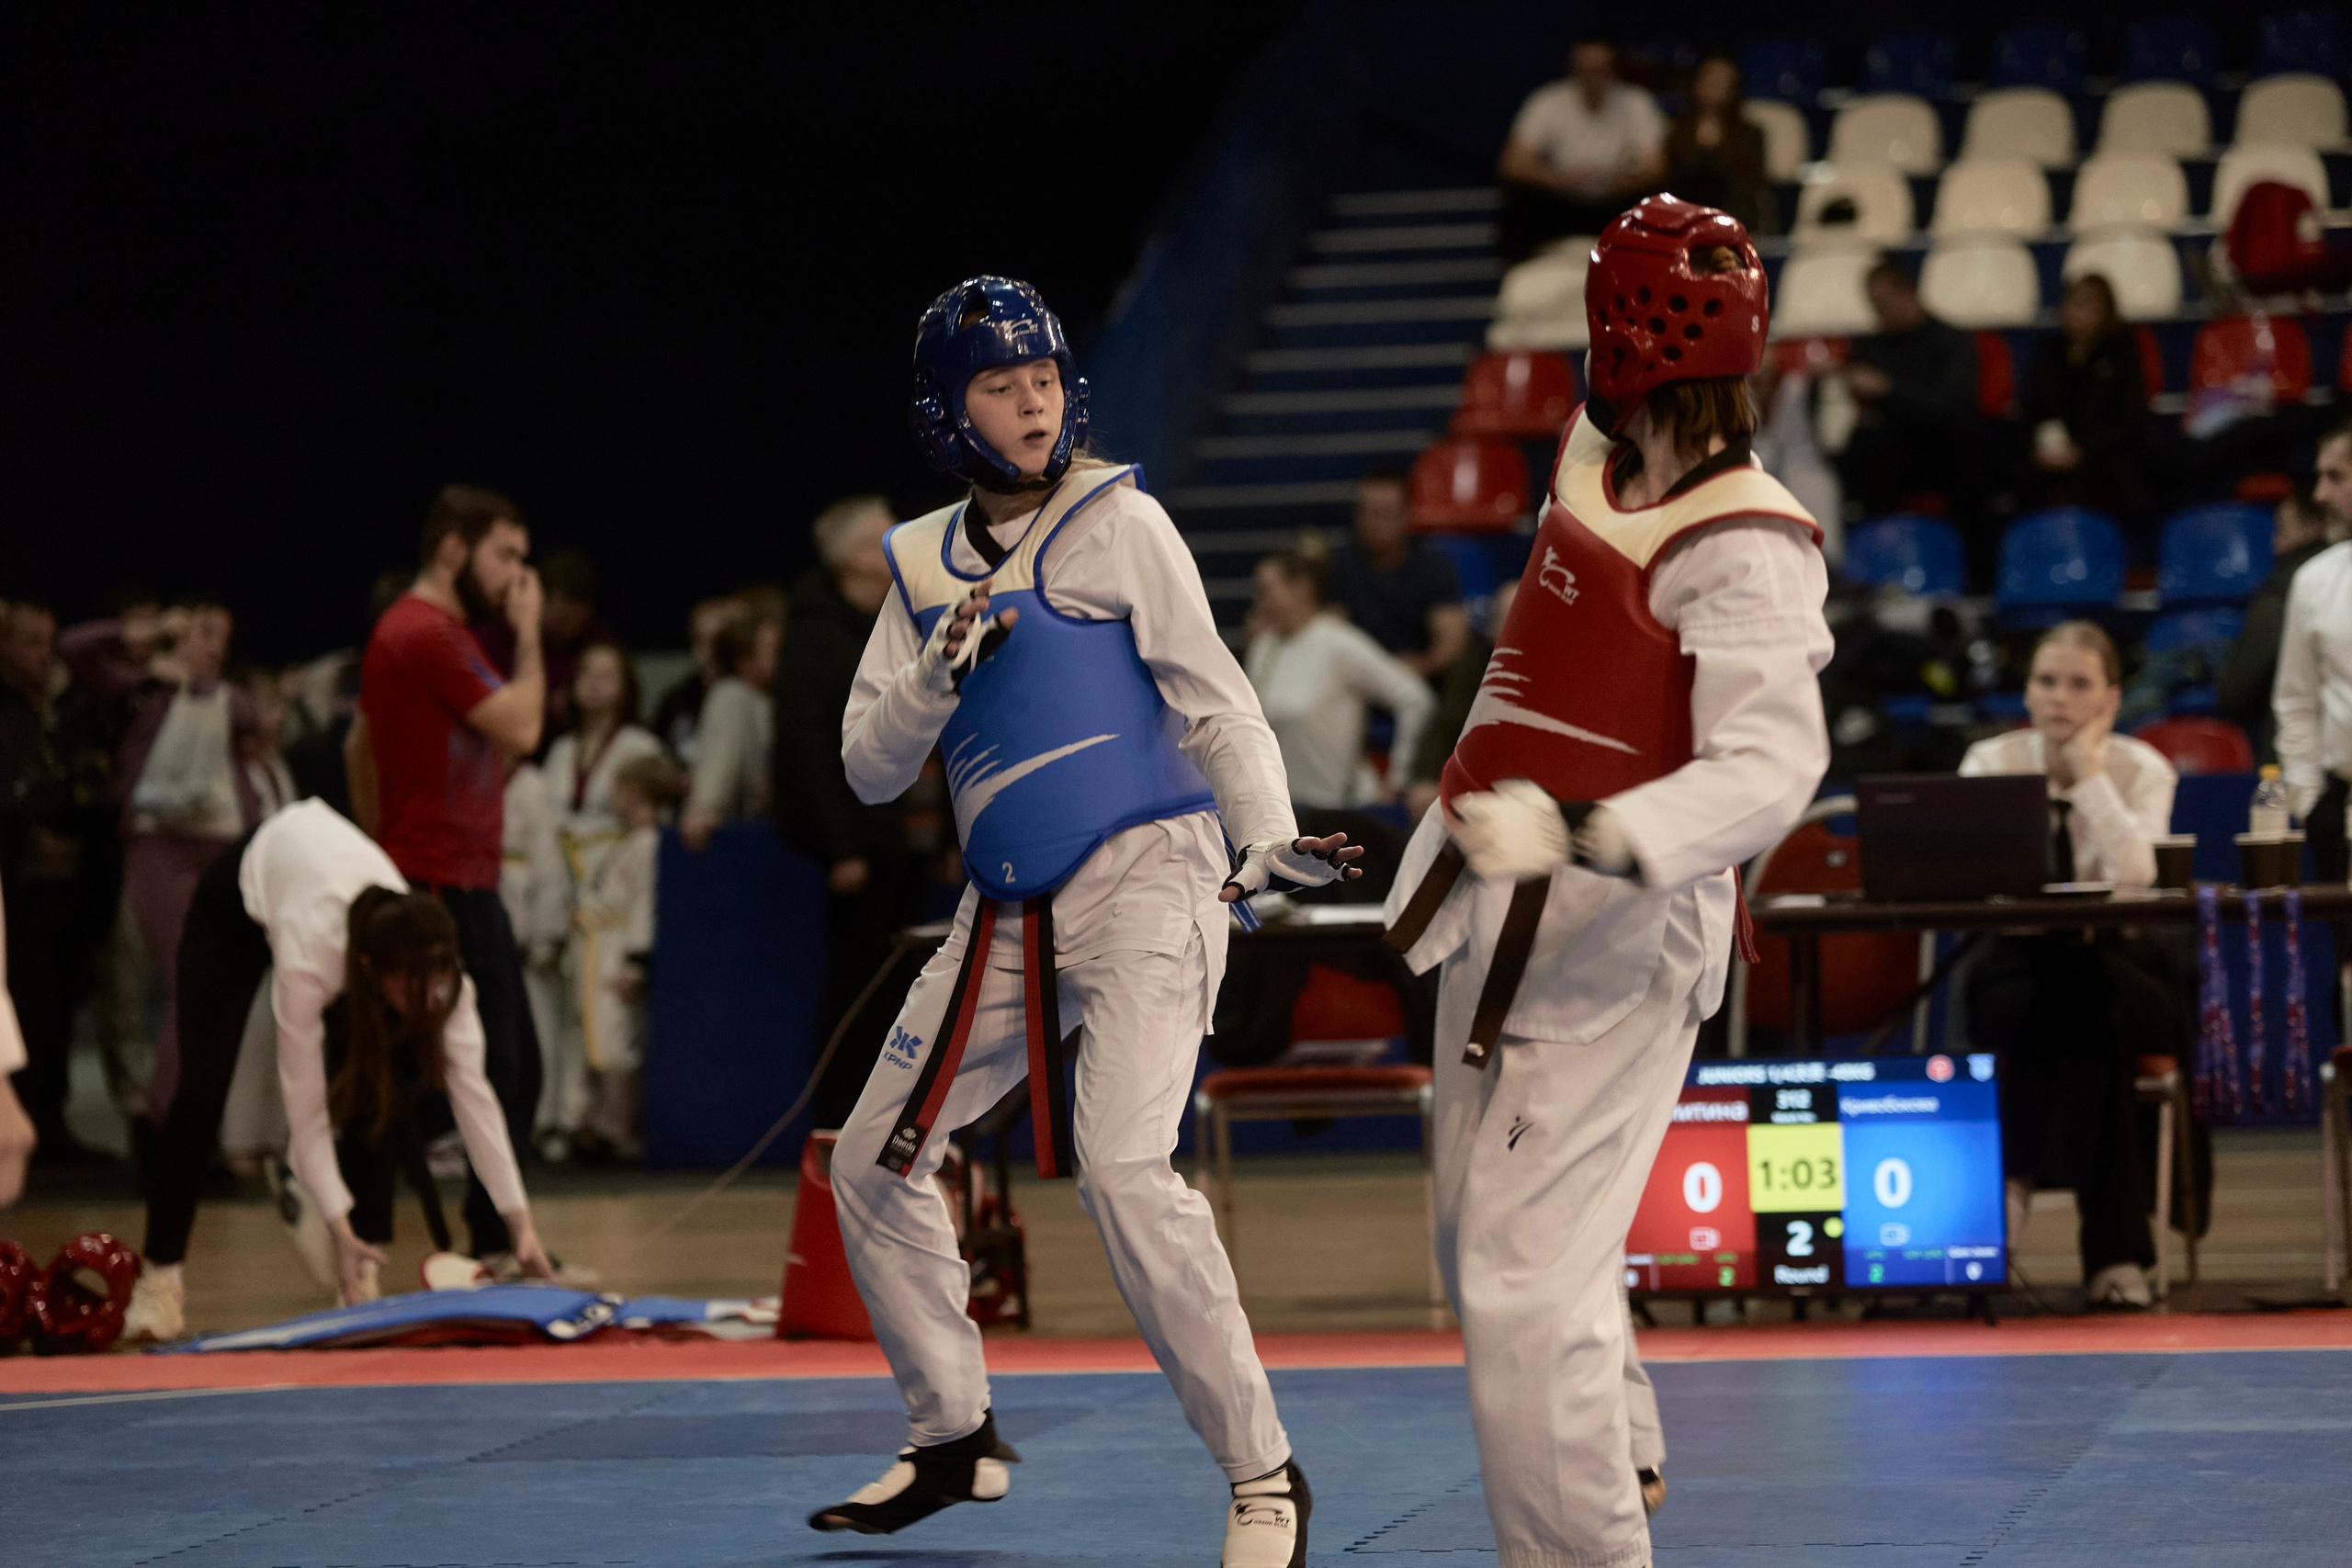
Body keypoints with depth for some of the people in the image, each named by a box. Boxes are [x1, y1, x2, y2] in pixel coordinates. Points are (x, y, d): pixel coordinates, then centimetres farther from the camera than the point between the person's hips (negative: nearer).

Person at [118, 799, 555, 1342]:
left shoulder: (434, 967, -35)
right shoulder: (308, 960, -46)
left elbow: (473, 1092, -29)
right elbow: (305, 1107, -38)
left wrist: (520, 1221, -30)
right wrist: (340, 1229, -39)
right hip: (234, 903, -4)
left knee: (376, 1089, -13)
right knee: (203, 1088, -12)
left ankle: (363, 1276, -5)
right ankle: (160, 1280, -3)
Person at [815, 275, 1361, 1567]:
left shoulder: (1119, 523, -3)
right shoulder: (925, 565, 11)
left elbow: (1215, 702, -5)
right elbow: (867, 769, 8)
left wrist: (1268, 833, -22)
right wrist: (937, 673, -10)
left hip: (1143, 879, -7)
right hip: (1008, 912, 7)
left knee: (1120, 1169, -24)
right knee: (874, 1161, 10)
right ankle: (953, 1438, 29)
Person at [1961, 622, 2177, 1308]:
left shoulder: (2142, 769, -2)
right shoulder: (1992, 761, 1)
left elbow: (2136, 875, -21)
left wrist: (2090, 772, -17)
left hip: (2120, 969, -1)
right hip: (2020, 964, 1)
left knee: (2088, 999, -37)